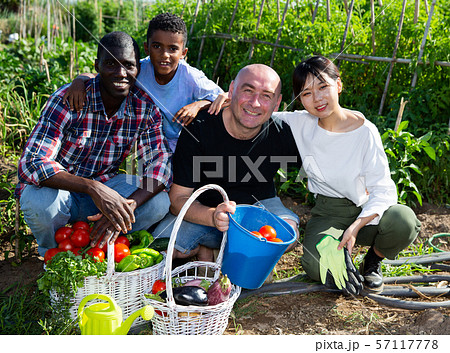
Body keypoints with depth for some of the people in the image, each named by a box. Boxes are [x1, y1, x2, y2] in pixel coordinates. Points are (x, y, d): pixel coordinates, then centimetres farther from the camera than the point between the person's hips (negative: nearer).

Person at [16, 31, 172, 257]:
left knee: (159, 202, -20)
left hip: (104, 185, 3)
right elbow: (31, 164, -31)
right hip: (60, 187, -3)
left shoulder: (146, 108, -10)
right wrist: (93, 188, -46)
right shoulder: (67, 101, -23)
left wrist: (127, 205, -36)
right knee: (40, 202, -36)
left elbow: (161, 163, -16)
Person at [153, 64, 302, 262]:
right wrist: (213, 216, -43)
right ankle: (204, 248, 9)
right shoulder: (198, 129, -23)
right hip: (202, 208, -1)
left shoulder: (282, 133, -17)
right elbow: (178, 197, -22)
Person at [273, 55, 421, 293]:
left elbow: (383, 190, -15)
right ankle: (340, 259, 7)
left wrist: (355, 227, -30)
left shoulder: (364, 131, -13)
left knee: (404, 221, -33)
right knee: (315, 266, -32)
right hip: (327, 214, 0)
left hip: (365, 211, 0)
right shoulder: (300, 124, -5)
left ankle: (372, 261, 1)